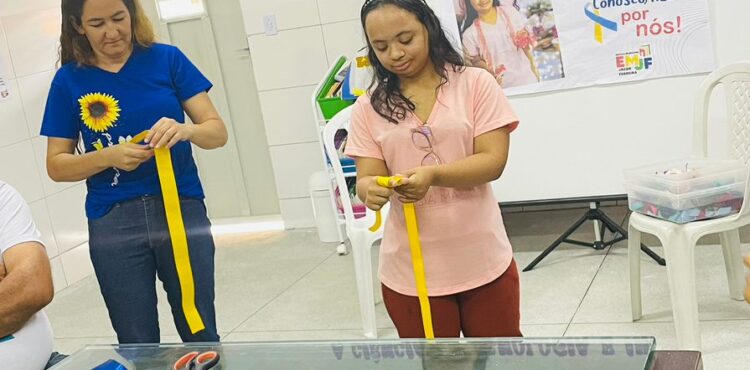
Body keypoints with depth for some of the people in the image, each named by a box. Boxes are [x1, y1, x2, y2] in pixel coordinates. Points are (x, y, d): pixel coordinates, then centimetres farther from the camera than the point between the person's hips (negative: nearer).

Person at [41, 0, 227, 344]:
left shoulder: (167, 59, 0)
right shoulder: (69, 80, 2)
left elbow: (217, 131, -1)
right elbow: (56, 165, 3)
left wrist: (185, 130, -23)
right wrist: (109, 156, -15)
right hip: (113, 223, 0)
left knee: (201, 335, 8)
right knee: (138, 344, 8)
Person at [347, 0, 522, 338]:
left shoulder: (475, 84, -3)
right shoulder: (368, 108, 1)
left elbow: (493, 160, -11)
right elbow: (366, 178, -3)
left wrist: (432, 175, -28)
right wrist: (371, 190, -28)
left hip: (483, 261, -1)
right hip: (411, 269, 1)